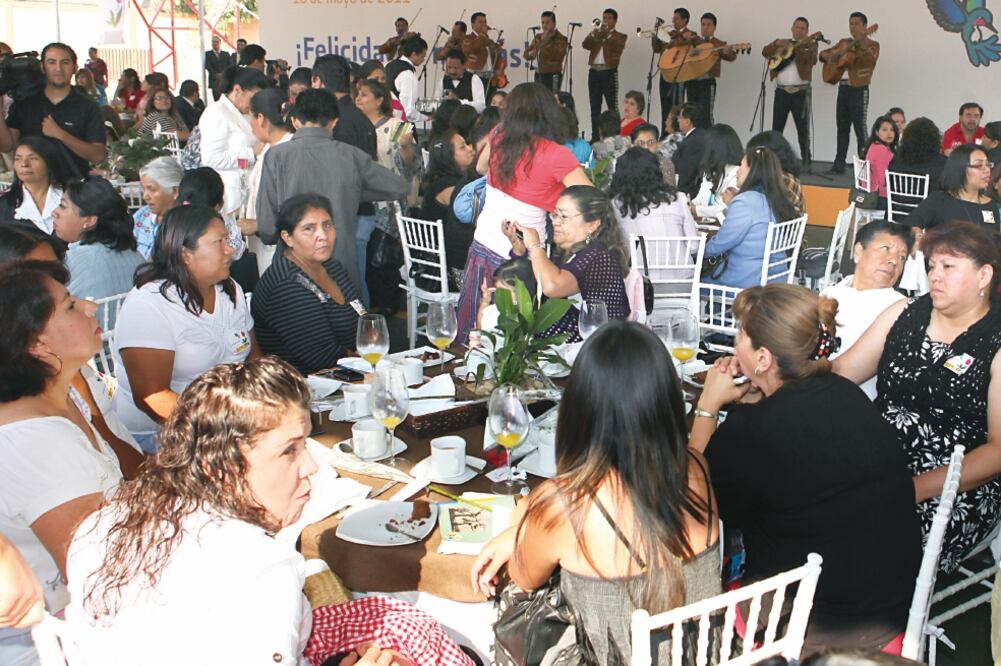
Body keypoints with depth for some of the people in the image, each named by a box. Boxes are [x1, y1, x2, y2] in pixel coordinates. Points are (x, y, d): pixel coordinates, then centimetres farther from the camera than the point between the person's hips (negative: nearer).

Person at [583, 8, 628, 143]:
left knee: (612, 106, -7)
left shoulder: (620, 36, 8)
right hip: (594, 72, 4)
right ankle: (595, 136, 9)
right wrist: (594, 33, -14)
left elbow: (618, 47, -13)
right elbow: (585, 45, 0)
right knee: (594, 107, 5)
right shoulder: (595, 34, 18)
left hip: (609, 73, -4)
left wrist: (608, 34, -16)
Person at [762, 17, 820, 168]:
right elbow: (765, 52, 5)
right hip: (781, 90, 2)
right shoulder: (782, 43, 16)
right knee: (777, 127, 0)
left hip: (801, 91, -2)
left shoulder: (810, 44, 6)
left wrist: (804, 45, -28)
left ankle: (805, 160, 9)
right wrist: (777, 43, -12)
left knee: (803, 128, 2)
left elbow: (812, 61, -12)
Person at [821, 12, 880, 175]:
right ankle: (839, 163, 14)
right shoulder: (844, 42, 14)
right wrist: (830, 56, -4)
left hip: (859, 90, -6)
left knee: (860, 129, -7)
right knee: (842, 127, 9)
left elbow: (871, 59, -23)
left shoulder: (872, 45, -3)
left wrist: (862, 45, -40)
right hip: (843, 88, 6)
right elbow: (823, 53, 19)